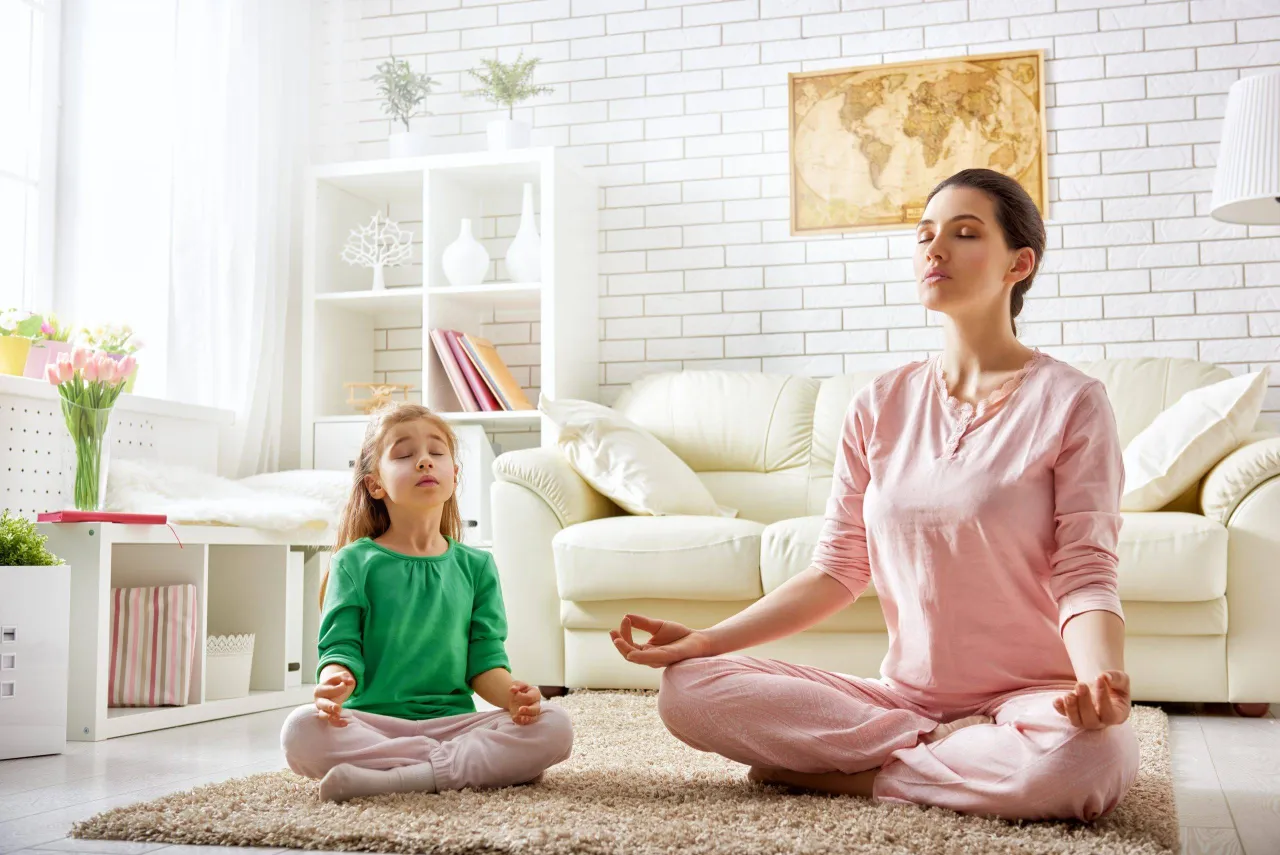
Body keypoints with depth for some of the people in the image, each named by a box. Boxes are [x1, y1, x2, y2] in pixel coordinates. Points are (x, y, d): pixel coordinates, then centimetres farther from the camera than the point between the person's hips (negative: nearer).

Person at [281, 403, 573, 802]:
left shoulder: (476, 566, 12)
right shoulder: (355, 562, 6)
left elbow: (485, 658, 7)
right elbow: (341, 646, -3)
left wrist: (512, 694, -16)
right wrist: (336, 682, -27)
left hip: (454, 720, 3)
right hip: (373, 721, -2)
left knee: (553, 728, -22)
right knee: (302, 731, -33)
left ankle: (397, 778, -29)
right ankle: (460, 763, -27)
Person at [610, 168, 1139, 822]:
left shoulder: (1068, 402, -5)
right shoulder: (880, 406, 7)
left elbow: (1083, 576, -11)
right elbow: (836, 571, 7)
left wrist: (1100, 679, -33)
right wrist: (706, 639, -1)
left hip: (1031, 694, -3)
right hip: (904, 691, 4)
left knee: (1087, 757, -40)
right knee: (686, 687, -14)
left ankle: (844, 773, -15)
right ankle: (954, 752, -10)